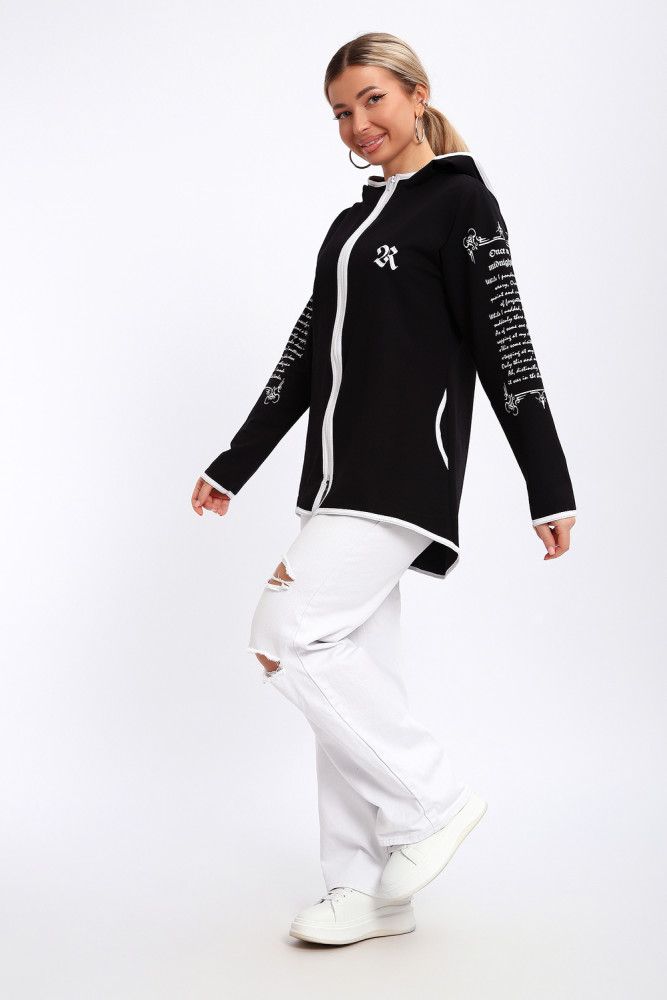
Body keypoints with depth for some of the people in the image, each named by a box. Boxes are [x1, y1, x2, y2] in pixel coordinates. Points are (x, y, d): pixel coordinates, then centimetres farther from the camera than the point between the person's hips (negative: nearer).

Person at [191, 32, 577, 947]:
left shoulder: (460, 199, -2)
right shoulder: (353, 221, 20)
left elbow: (504, 345, -8)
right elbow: (307, 355, 21)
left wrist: (551, 488, -11)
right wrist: (233, 466, 21)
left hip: (406, 468, -8)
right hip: (340, 475, 8)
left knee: (286, 636, -15)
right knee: (350, 668, 6)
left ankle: (432, 800, 1)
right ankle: (370, 891, 14)